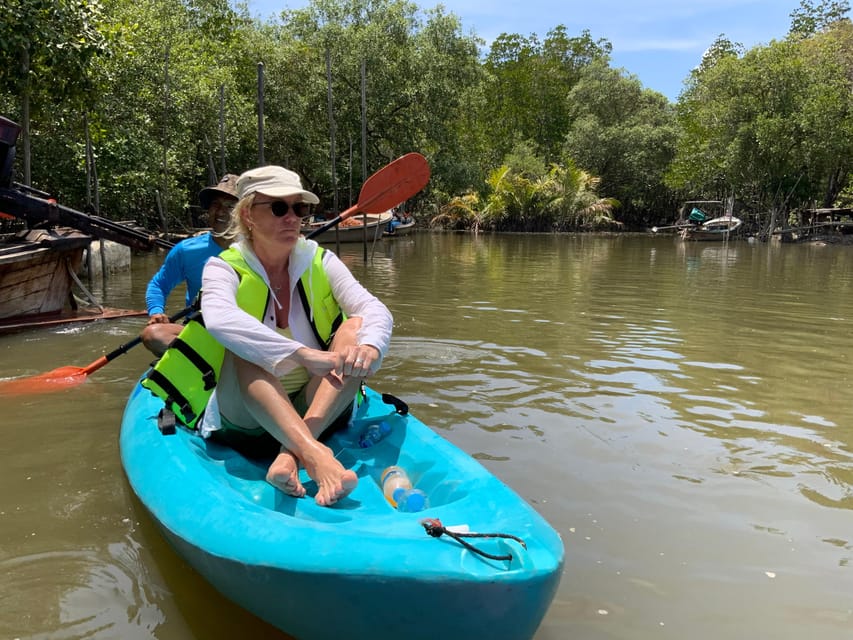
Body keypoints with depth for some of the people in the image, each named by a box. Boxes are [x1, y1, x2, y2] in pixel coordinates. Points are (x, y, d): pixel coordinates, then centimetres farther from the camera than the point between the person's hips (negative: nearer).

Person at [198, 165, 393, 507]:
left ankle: (290, 454, -34)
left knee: (356, 327, -20)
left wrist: (369, 346, -41)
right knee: (244, 349, -30)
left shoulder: (320, 261, -1)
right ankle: (314, 454, -47)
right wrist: (304, 355, -46)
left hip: (317, 411, 3)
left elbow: (376, 310, -17)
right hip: (246, 417, -2)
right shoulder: (224, 268, -9)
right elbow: (220, 320, -33)